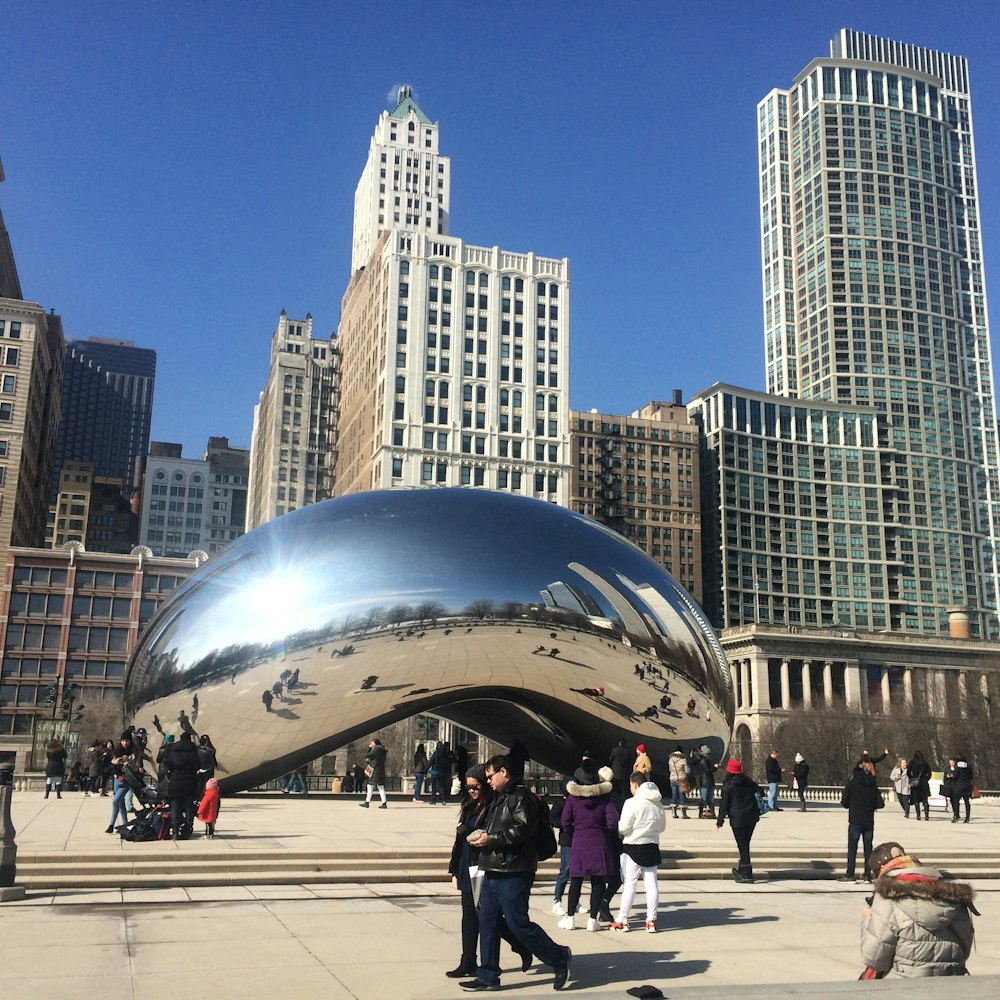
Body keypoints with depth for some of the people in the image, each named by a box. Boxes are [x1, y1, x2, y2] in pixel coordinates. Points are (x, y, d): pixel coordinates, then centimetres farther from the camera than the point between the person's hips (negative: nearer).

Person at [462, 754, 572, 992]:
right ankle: (488, 976, 17)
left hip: (513, 873, -10)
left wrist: (491, 839, -17)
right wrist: (482, 835, 11)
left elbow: (522, 829, -21)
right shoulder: (499, 798, 20)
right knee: (487, 923, 9)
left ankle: (559, 957, 12)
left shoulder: (521, 796, -11)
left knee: (518, 923, -5)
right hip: (493, 872, 10)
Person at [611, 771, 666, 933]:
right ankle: (651, 920, 11)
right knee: (651, 884, 9)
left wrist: (616, 826, 5)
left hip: (634, 847, -5)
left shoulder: (632, 803, -14)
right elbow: (662, 827, 14)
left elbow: (623, 827, -15)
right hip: (652, 846, 5)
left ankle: (622, 920, 7)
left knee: (629, 884, 1)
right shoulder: (658, 804, 5)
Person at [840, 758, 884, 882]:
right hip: (869, 821, 3)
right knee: (868, 847, 10)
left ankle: (850, 874, 0)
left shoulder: (852, 782, -7)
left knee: (852, 848, 2)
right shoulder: (873, 784, 2)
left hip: (855, 821, -3)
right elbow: (880, 804, 1)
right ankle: (868, 875, 9)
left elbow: (844, 802, -6)